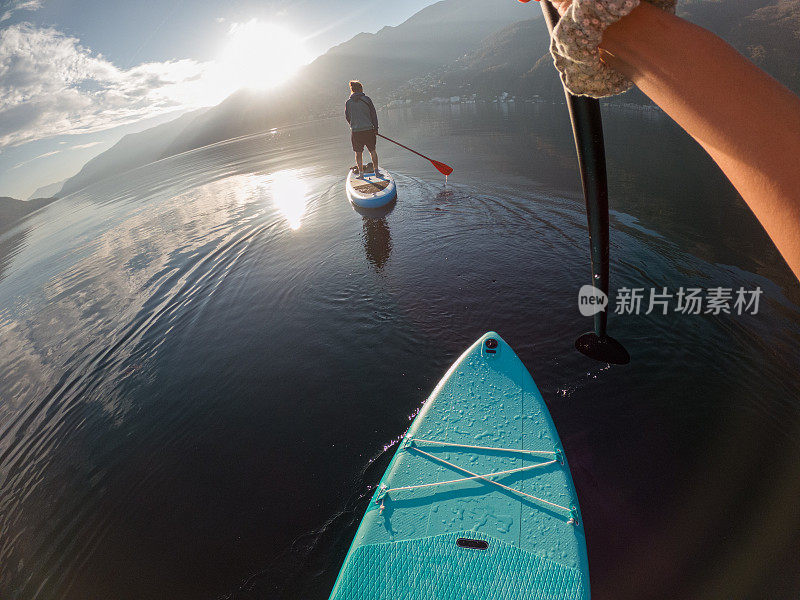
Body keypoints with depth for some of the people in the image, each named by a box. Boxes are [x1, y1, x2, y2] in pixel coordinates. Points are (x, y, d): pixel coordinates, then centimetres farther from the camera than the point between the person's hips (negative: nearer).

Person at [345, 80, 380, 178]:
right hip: (369, 130, -1)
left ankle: (361, 173, 7)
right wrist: (376, 128, 8)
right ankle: (376, 170, 12)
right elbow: (374, 115, 0)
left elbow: (347, 117, 11)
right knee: (372, 150, 12)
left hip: (355, 132, 1)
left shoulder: (348, 102, 1)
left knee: (358, 153, 8)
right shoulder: (366, 99, -2)